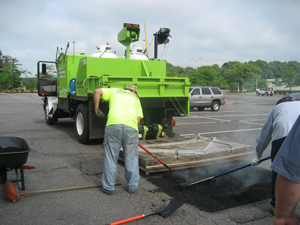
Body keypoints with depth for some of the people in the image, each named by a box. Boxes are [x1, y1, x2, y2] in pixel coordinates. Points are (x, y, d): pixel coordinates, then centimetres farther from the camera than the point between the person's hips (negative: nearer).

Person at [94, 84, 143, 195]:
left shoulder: (114, 91, 27)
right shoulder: (136, 98, 28)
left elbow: (97, 91, 12)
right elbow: (138, 119, 16)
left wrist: (96, 108, 19)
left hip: (113, 124, -1)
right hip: (131, 126, 1)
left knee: (110, 158, 7)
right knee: (131, 158, 13)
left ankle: (108, 187, 15)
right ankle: (132, 186, 21)